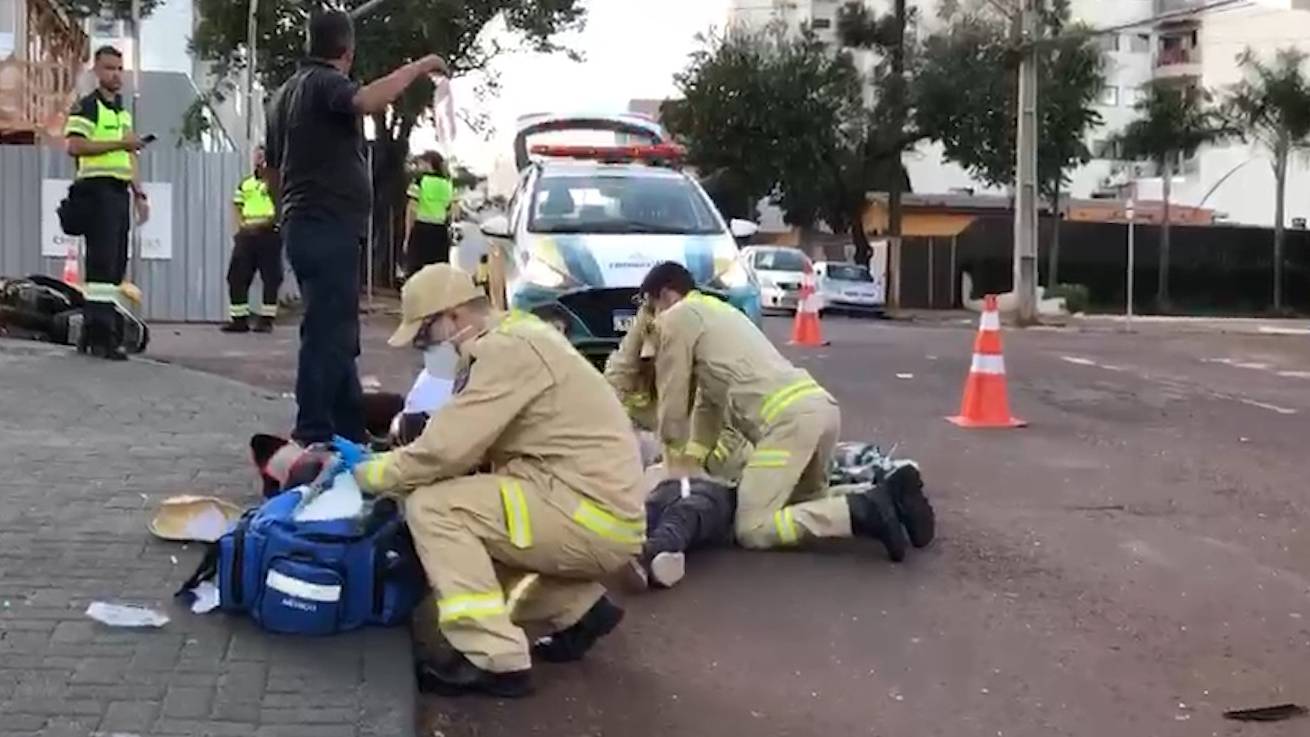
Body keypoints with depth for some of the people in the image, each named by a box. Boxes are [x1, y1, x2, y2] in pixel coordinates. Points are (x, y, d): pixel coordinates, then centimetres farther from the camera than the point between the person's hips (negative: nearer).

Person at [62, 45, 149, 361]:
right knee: (102, 262, -15)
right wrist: (119, 143, -17)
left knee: (116, 264, 7)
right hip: (97, 189, -8)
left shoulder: (123, 111, 23)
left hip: (119, 191, 8)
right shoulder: (86, 107, -3)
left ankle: (91, 331, 13)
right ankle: (101, 334, -17)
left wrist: (139, 194, 20)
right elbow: (75, 146, -16)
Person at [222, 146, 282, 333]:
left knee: (271, 279, -2)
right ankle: (239, 318, 8)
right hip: (246, 234, 5)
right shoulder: (245, 183, 17)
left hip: (269, 233, -5)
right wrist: (241, 223, 0)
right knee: (237, 276, 2)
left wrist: (267, 221, -19)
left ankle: (266, 319, 6)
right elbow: (236, 206, 18)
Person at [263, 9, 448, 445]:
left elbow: (273, 168, 27)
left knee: (336, 333, 14)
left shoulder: (286, 93, 21)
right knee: (328, 334, -11)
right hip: (329, 228, -10)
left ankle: (350, 431, 20)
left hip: (303, 226, 10)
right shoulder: (325, 83, -9)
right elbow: (368, 101, -32)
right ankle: (312, 436, -12)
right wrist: (419, 67, -21)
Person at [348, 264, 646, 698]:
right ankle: (580, 610, 17)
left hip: (593, 516, -10)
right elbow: (465, 443, 16)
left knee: (432, 508, -13)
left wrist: (368, 474, -4)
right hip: (597, 515, 10)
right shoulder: (511, 340, 16)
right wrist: (396, 459, 5)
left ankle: (496, 661, -14)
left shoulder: (507, 350, -15)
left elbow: (447, 448, -20)